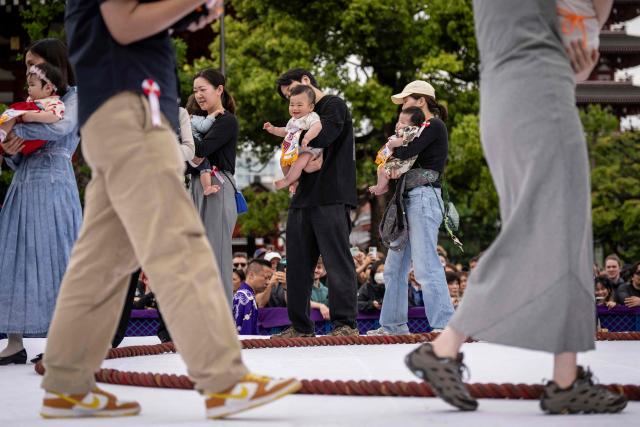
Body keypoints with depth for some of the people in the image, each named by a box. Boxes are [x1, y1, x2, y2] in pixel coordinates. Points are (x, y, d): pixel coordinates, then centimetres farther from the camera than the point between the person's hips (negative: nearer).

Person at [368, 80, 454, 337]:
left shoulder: (434, 126, -5)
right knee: (394, 268, 10)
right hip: (408, 200, 10)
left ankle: (445, 325, -16)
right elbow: (391, 157, 18)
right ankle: (393, 325, 15)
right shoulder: (421, 130, 24)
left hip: (424, 198, -10)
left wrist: (394, 150, 6)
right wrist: (393, 168, -4)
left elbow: (403, 153, -16)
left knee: (426, 266, -15)